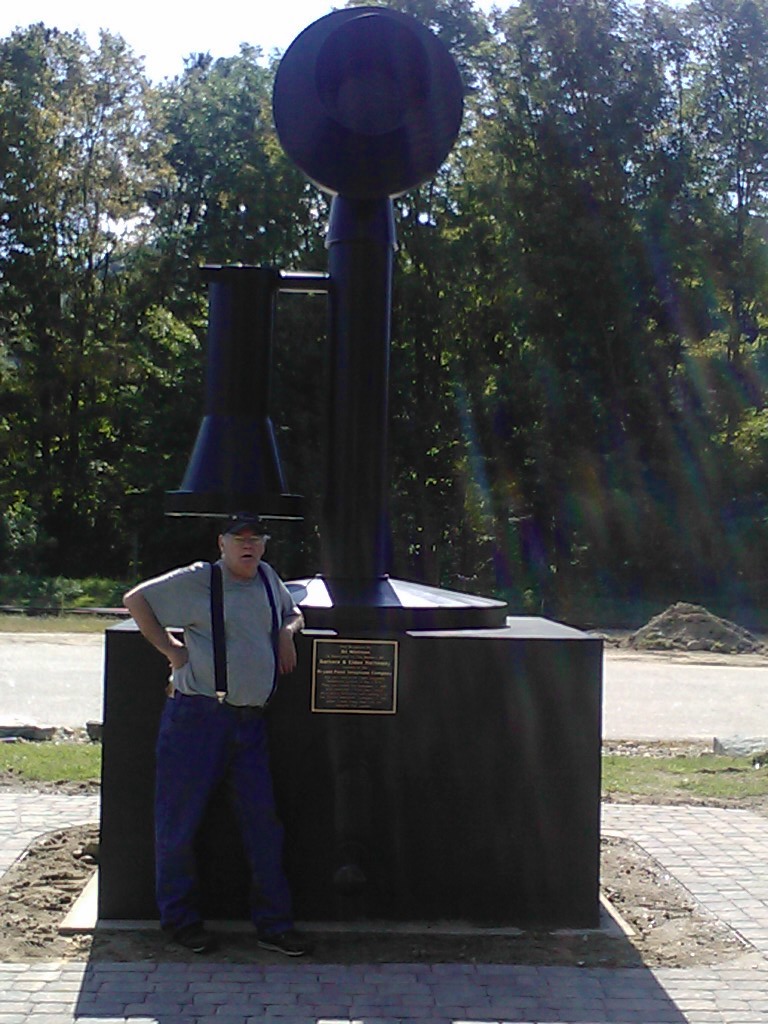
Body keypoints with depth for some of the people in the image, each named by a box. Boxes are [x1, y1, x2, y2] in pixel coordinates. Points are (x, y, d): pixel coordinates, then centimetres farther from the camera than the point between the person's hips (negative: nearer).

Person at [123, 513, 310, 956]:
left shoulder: (267, 578, 15)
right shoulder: (197, 581, -2)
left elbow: (293, 613, 32)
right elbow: (136, 599, 0)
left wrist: (288, 631, 9)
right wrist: (171, 649, -5)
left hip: (251, 721, 5)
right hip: (197, 717, -5)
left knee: (264, 820, 3)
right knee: (181, 820, 2)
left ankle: (274, 924, 12)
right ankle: (181, 919, 18)